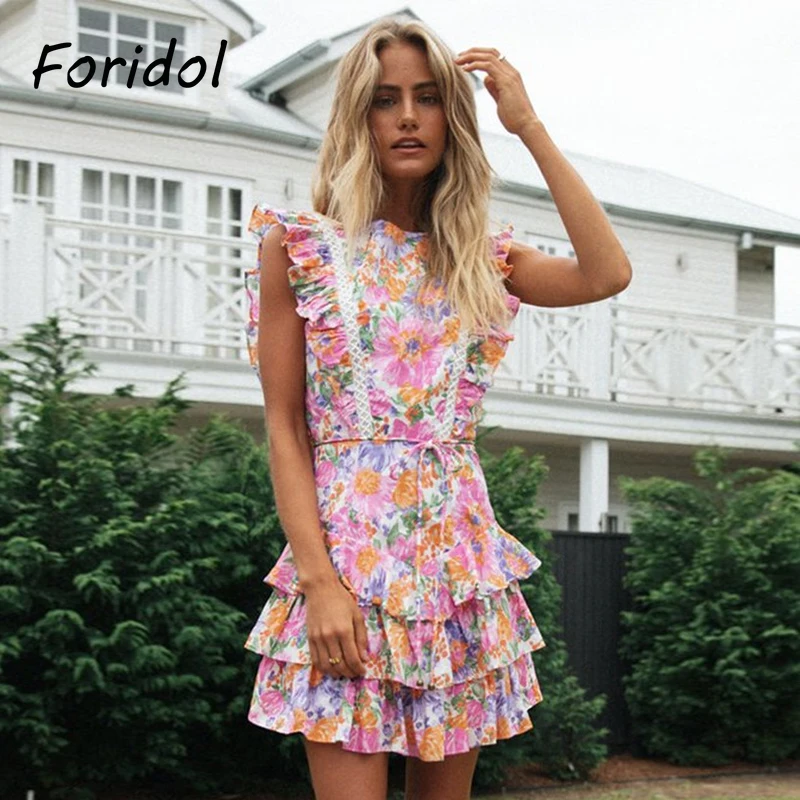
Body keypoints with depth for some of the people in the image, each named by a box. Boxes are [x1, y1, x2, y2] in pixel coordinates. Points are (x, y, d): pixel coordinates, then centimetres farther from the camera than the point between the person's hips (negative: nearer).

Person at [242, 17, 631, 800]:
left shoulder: (480, 258, 11)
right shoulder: (300, 246, 2)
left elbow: (606, 273, -8)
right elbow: (284, 429, -3)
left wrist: (529, 127, -3)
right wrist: (319, 580, -13)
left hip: (460, 553, 4)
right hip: (349, 546, -3)